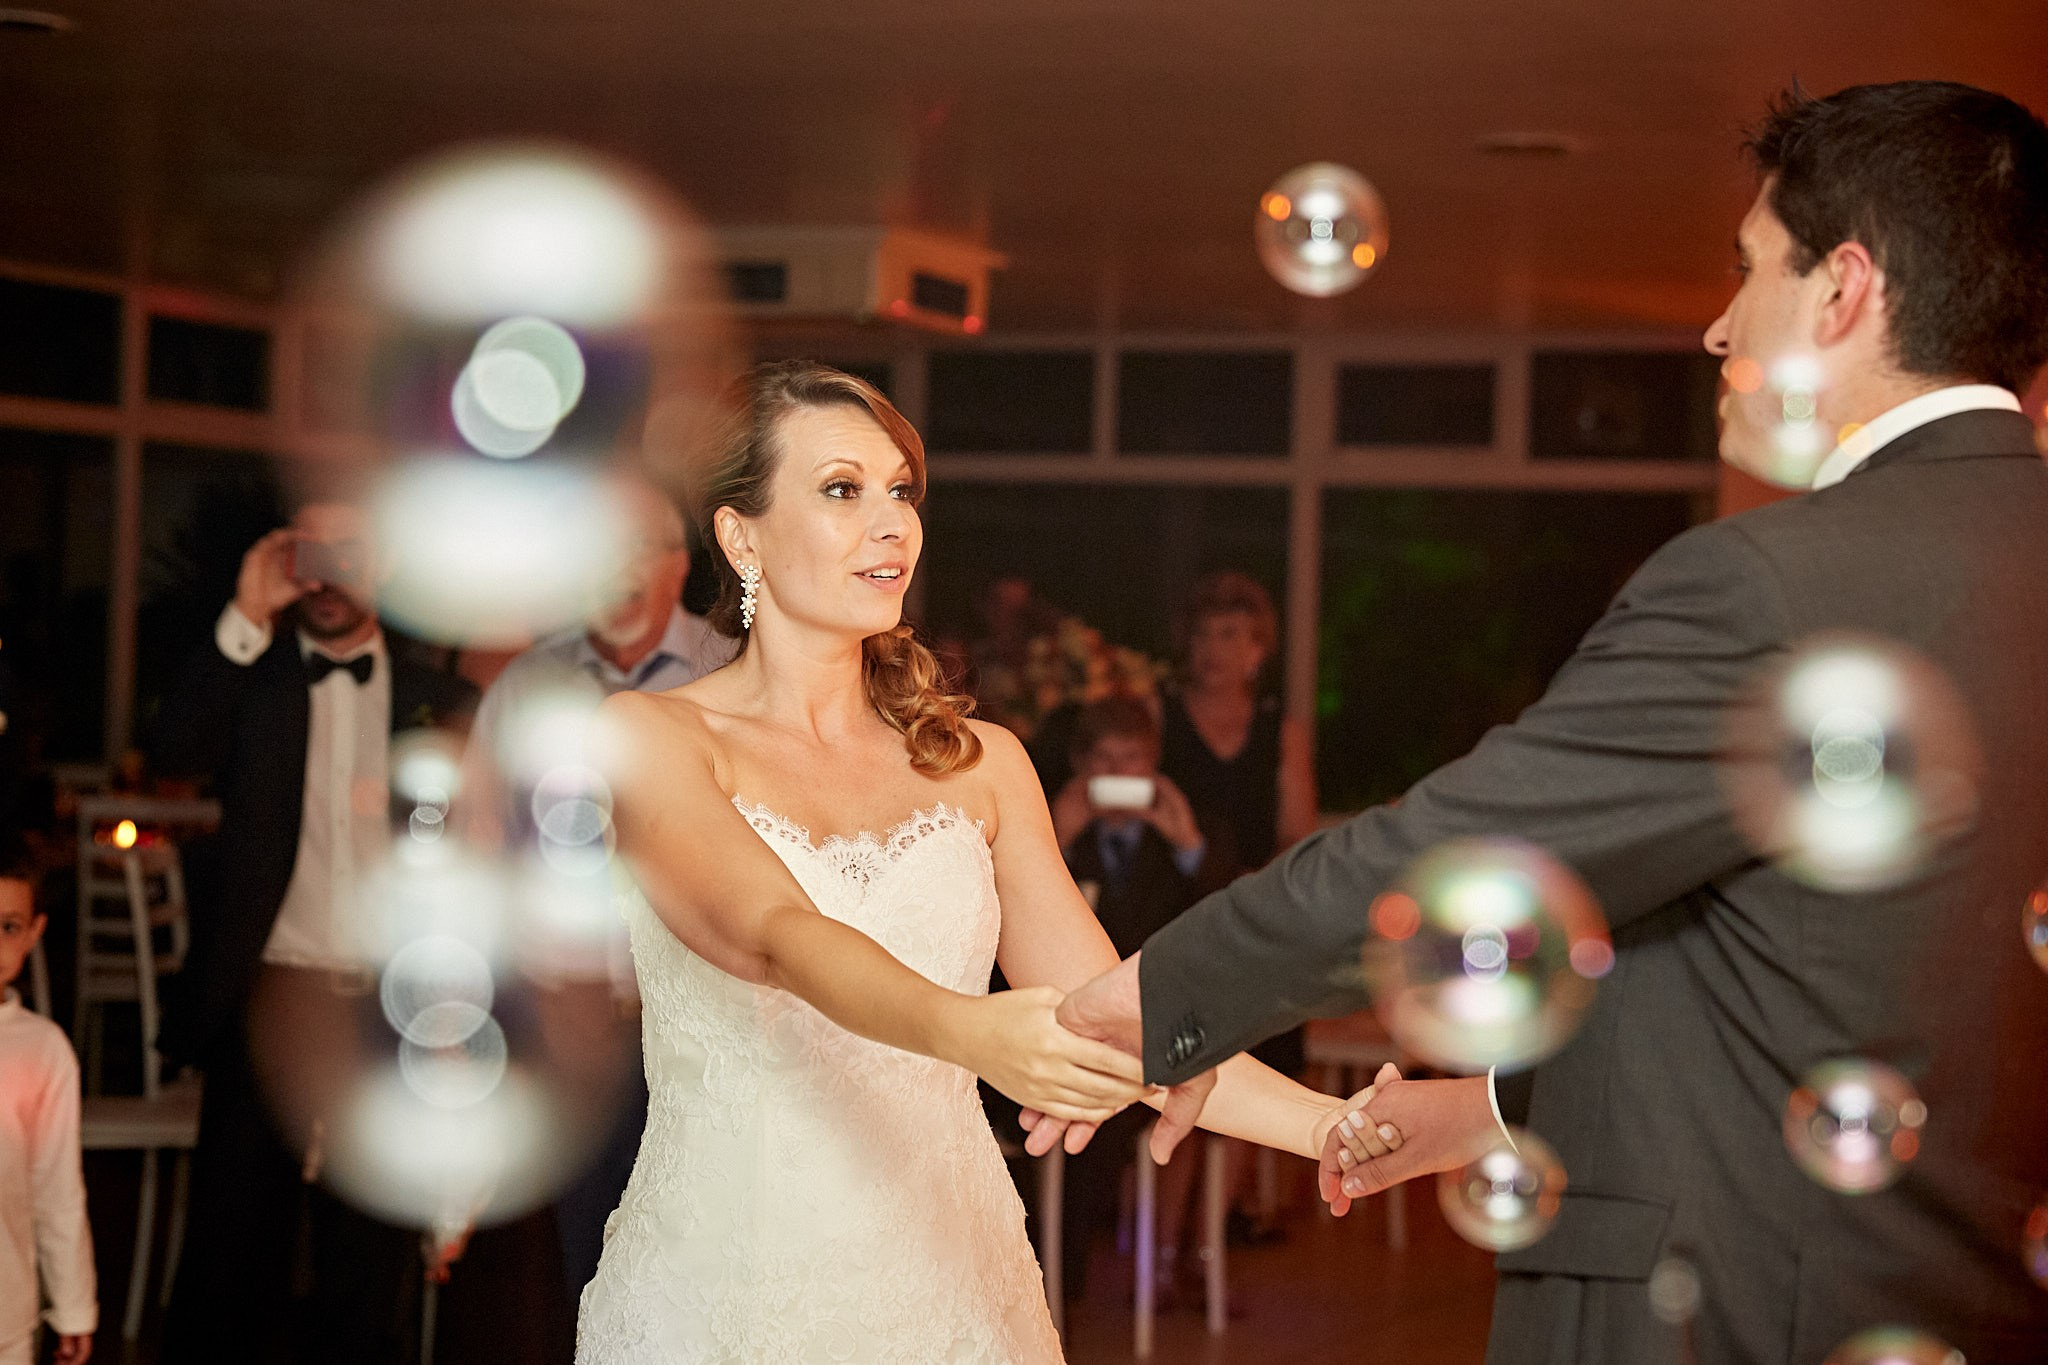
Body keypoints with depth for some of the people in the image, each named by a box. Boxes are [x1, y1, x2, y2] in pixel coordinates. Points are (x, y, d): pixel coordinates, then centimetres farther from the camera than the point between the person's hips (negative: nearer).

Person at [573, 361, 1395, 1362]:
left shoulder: (978, 763, 8)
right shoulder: (649, 736, -5)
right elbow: (775, 935, -22)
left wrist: (1343, 1126, -11)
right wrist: (964, 1031, -40)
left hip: (943, 1281, 4)